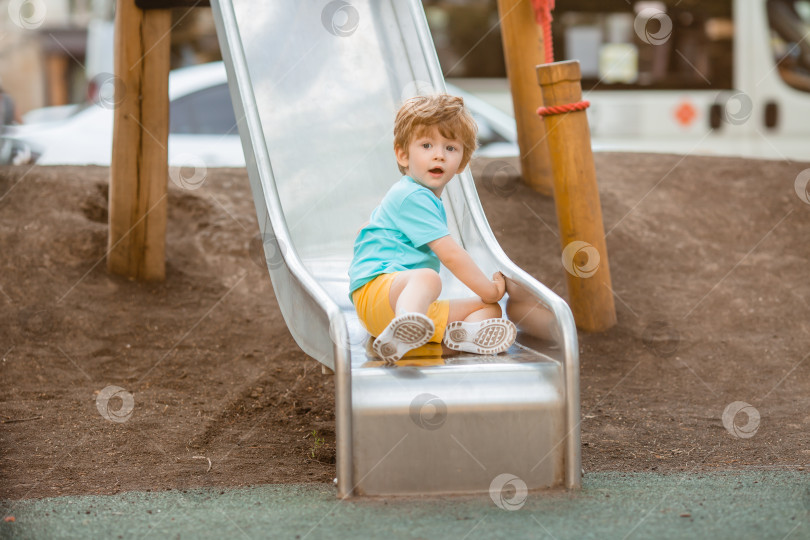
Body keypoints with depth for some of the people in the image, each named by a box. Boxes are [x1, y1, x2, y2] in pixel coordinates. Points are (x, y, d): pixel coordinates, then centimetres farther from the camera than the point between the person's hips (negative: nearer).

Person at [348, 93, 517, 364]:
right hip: (376, 290, -10)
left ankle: (460, 333, -34)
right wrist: (489, 289, -3)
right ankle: (400, 333, -73)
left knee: (491, 310, 3)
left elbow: (368, 228, 43)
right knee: (427, 277, -42)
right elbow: (451, 254, -14)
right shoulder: (413, 197, -9)